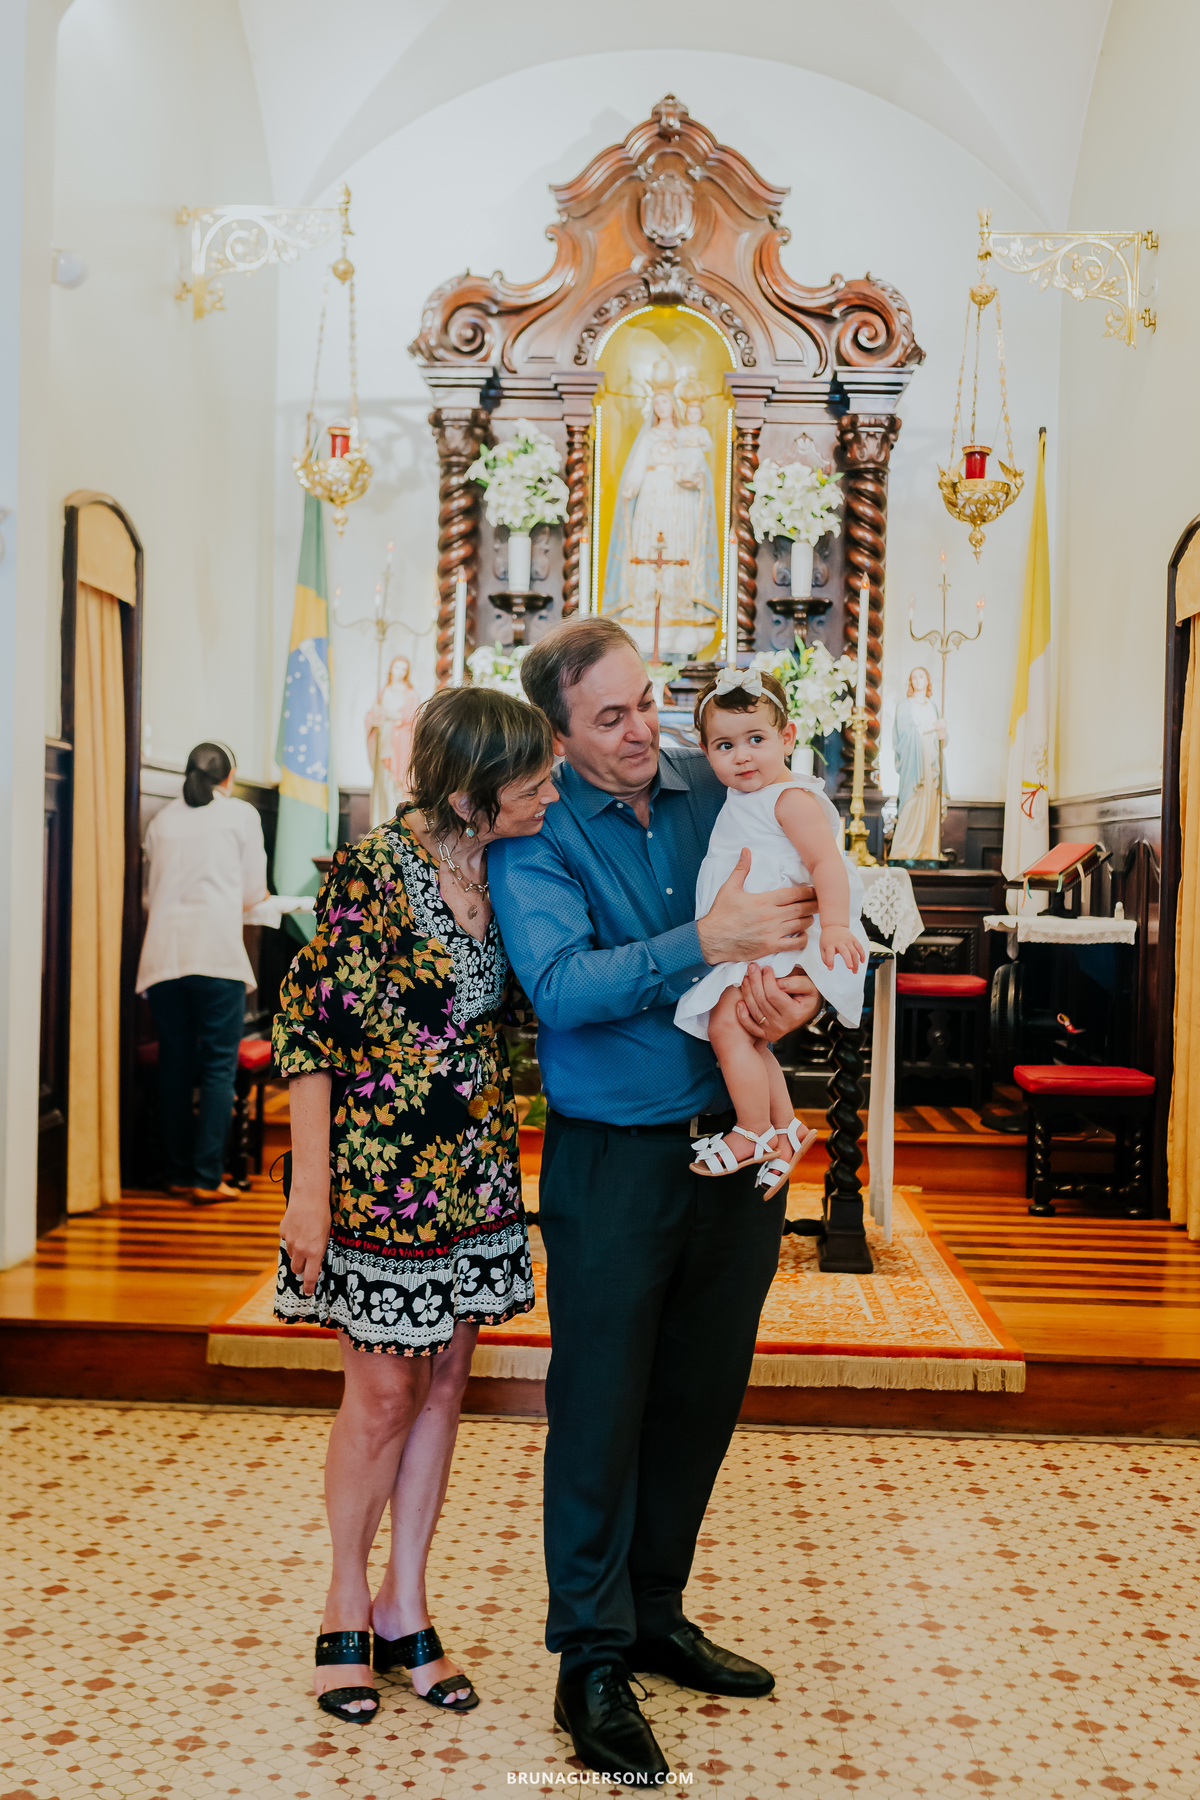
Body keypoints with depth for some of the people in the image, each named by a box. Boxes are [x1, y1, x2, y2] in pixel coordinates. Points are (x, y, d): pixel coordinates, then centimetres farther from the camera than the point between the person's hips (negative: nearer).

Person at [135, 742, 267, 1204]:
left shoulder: (162, 819, 14)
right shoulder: (241, 814, 6)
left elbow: (152, 891, 16)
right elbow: (253, 893, 7)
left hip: (164, 952, 4)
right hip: (217, 951, -4)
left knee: (174, 1063, 10)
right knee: (219, 1066, 1)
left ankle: (178, 1172, 16)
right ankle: (207, 1177, -3)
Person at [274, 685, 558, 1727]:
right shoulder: (373, 873, -18)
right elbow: (310, 1029, -15)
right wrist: (311, 1189, -16)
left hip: (473, 1167, 6)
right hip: (379, 1166, -6)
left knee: (444, 1385, 12)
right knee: (385, 1392, 4)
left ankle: (405, 1608, 27)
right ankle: (348, 1603, 27)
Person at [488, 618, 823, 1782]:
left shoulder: (716, 790, 2)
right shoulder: (534, 837, -10)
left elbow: (814, 909, 4)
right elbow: (562, 984, -22)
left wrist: (801, 982, -18)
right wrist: (705, 945, -30)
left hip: (738, 1146, 5)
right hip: (614, 1156, -4)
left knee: (701, 1394, 15)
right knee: (602, 1405, 3)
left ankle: (655, 1614, 34)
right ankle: (592, 1660, 20)